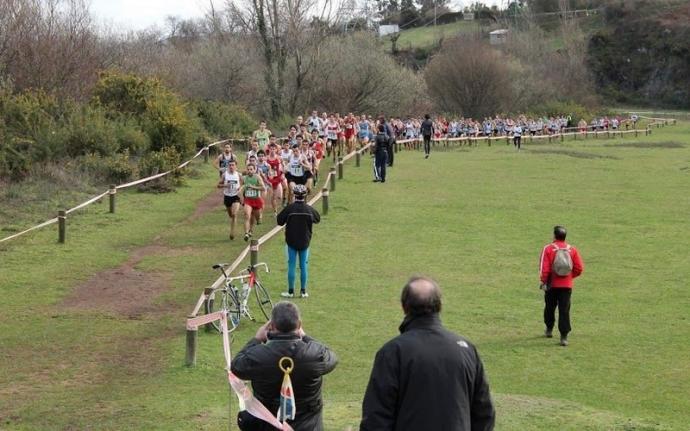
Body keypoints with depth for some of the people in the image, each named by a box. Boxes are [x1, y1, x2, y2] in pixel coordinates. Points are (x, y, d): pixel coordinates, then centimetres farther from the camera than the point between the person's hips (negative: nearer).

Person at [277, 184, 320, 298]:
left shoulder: (289, 208, -15)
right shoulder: (309, 209, -7)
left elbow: (280, 221, -8)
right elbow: (317, 219, 11)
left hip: (291, 242, -2)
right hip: (305, 242, 2)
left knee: (291, 266, 4)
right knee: (304, 266, 9)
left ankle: (291, 291, 6)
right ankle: (303, 291, 11)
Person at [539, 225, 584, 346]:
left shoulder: (548, 249, -8)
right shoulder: (572, 250, 0)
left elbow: (544, 268, -12)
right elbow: (579, 268, -1)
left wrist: (543, 281, -1)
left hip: (552, 285, -1)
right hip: (567, 285, 1)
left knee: (550, 308, 19)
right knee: (564, 311, 0)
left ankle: (549, 330, 34)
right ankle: (564, 337, -8)